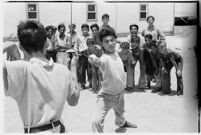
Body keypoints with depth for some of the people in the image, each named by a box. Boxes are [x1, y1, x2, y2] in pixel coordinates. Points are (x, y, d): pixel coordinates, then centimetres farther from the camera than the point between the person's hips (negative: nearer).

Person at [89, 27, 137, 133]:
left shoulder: (116, 54, -6)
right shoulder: (105, 58, -31)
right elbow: (100, 62, -57)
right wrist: (94, 60, -77)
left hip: (120, 92, 7)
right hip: (106, 95, -7)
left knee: (120, 113, 33)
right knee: (96, 121, -24)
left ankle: (121, 123, 66)